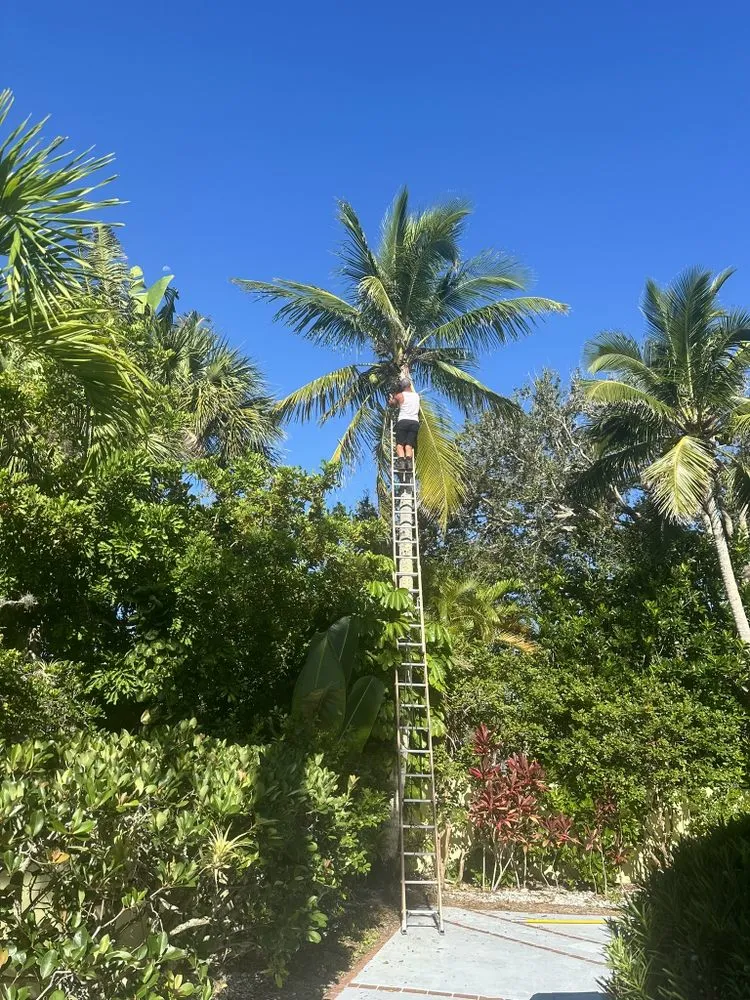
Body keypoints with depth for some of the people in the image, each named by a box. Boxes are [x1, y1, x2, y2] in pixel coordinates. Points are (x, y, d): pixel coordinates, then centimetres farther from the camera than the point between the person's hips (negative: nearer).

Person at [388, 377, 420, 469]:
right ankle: (409, 460, -24)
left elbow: (391, 403, 22)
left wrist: (391, 398, 42)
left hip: (403, 421, -3)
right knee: (409, 445, -2)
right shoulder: (416, 395, 16)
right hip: (415, 422, 3)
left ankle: (401, 460, -25)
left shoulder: (399, 395, 4)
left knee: (400, 444, -4)